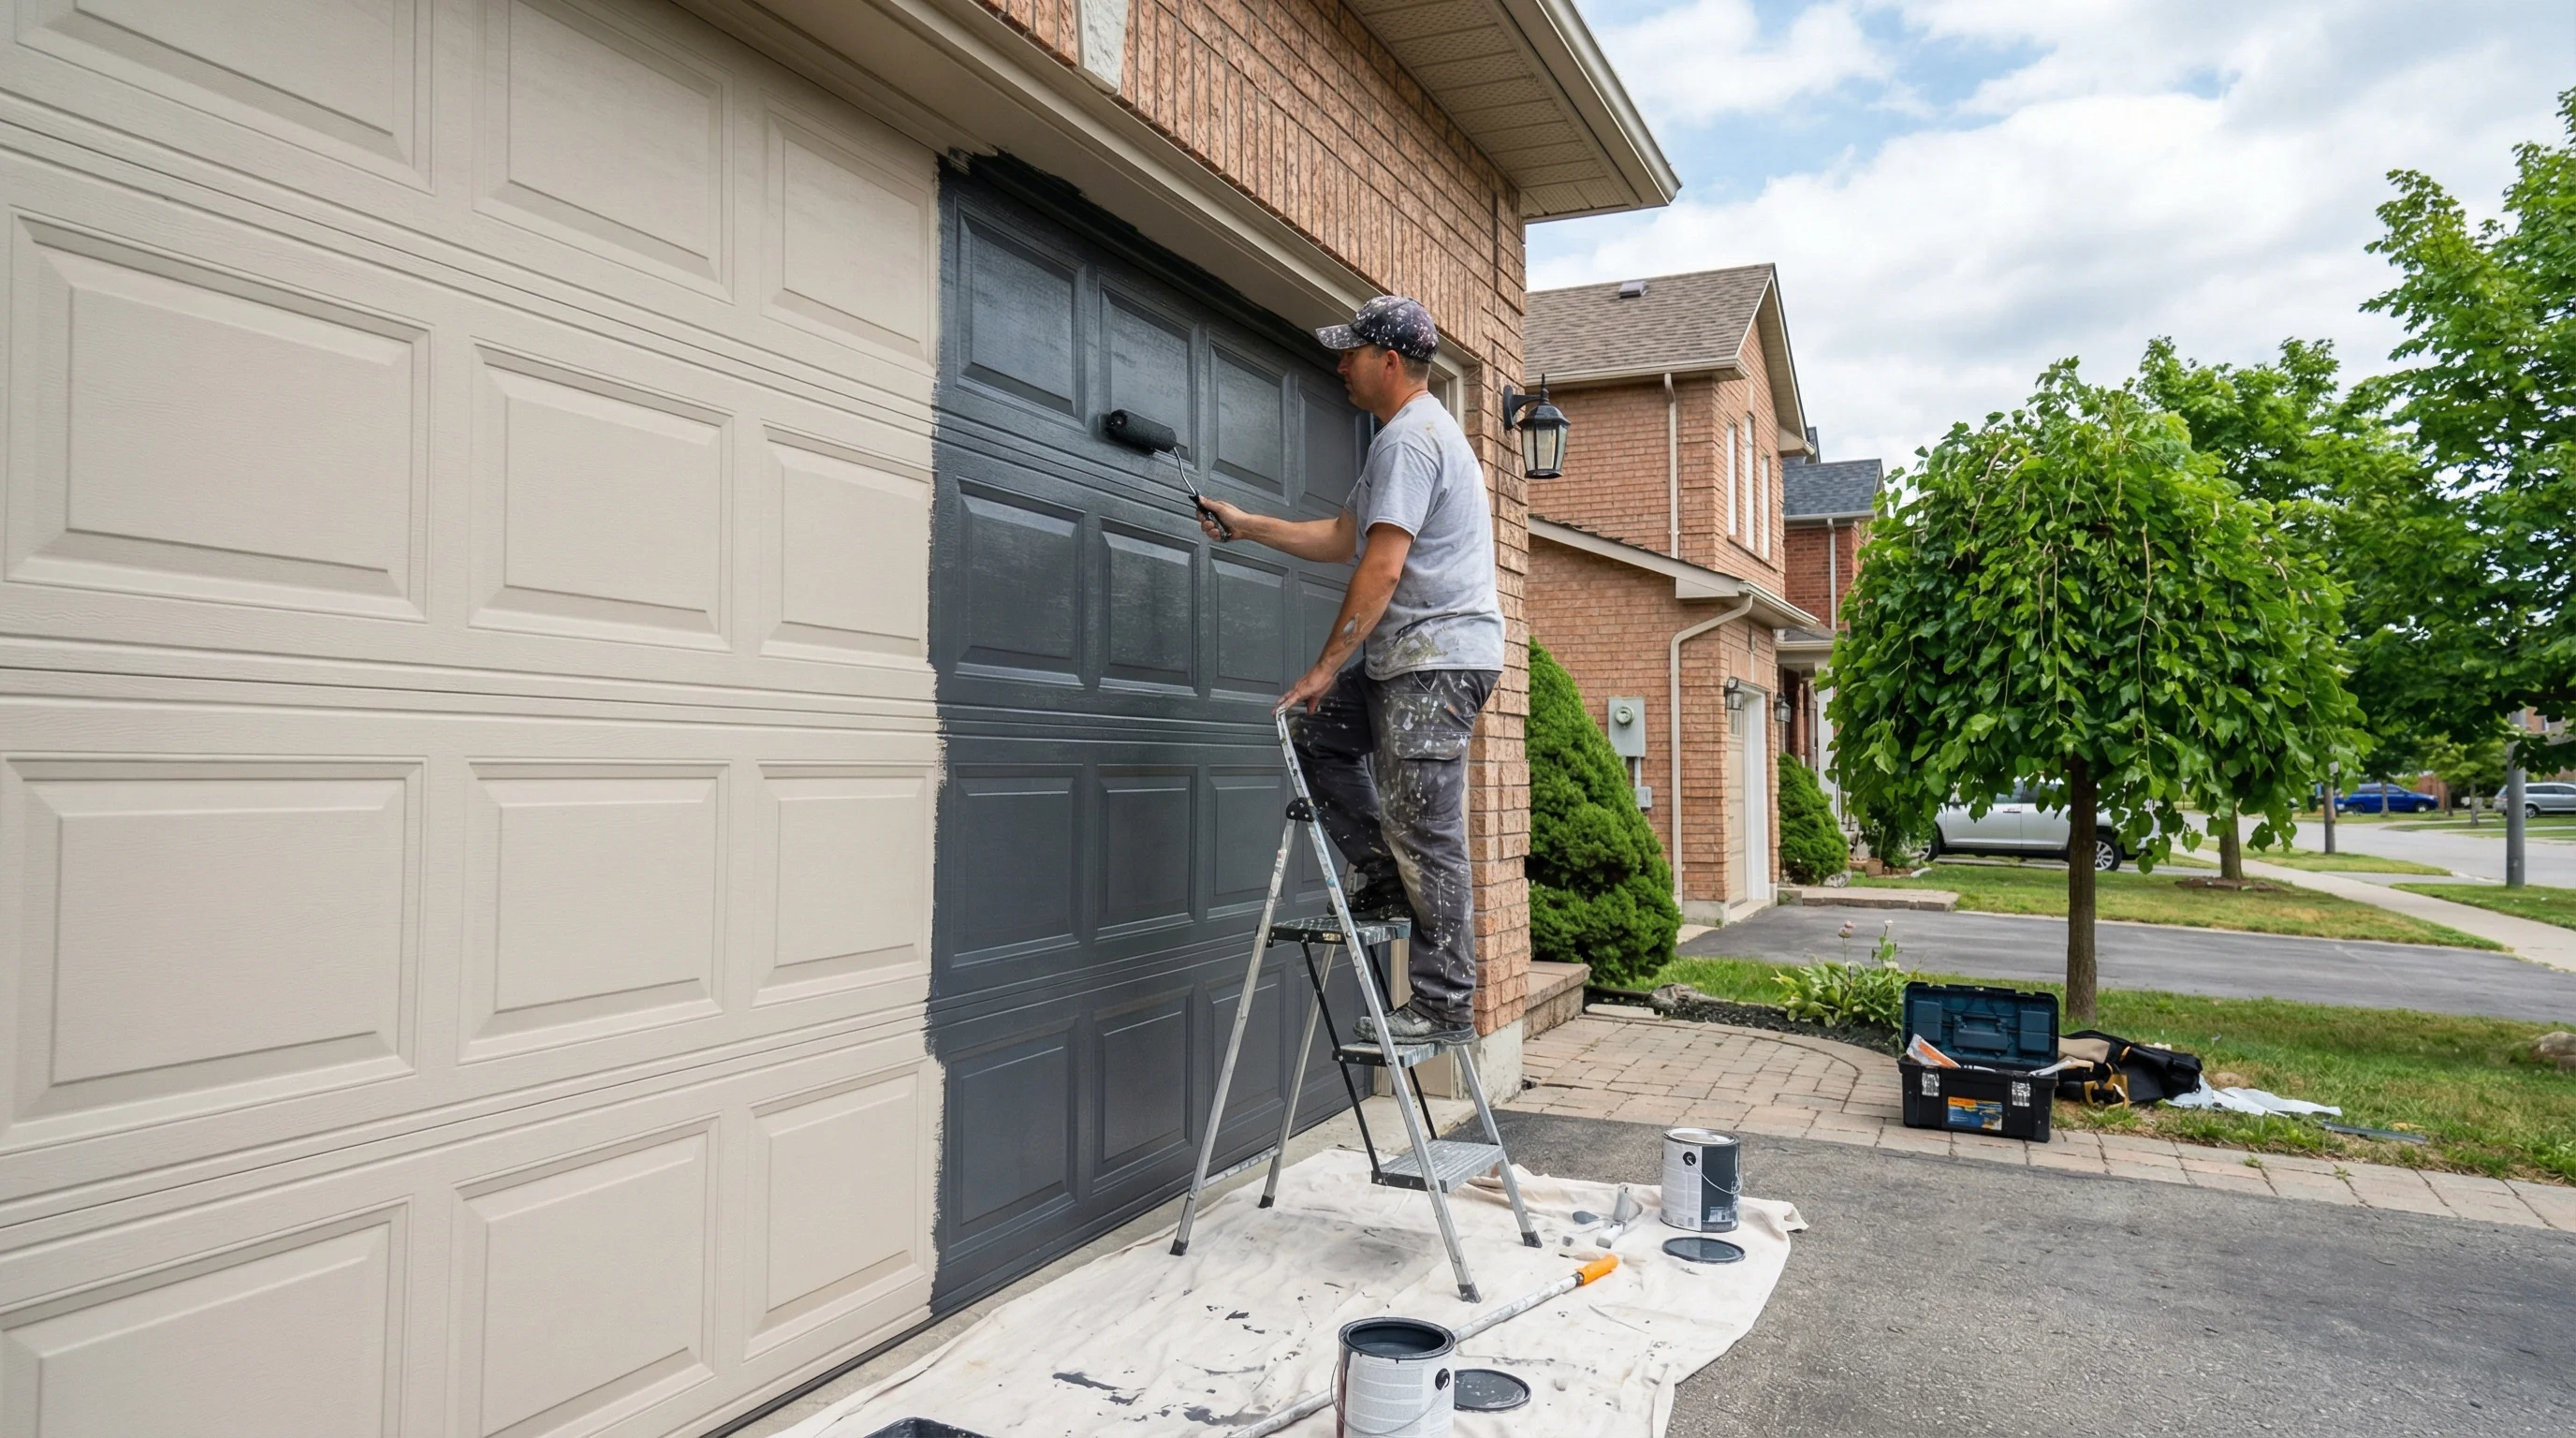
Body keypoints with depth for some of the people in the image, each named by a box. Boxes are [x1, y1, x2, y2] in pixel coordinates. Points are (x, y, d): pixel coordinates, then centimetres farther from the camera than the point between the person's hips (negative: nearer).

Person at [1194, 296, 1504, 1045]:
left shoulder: (1409, 437, -13)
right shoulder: (1420, 432, 22)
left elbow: (1381, 569, -21)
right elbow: (1340, 538, 27)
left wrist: (1325, 667, -17)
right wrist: (1245, 524, 25)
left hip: (1439, 657, -11)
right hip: (1405, 656, 11)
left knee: (1425, 837, -8)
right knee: (1311, 729, 17)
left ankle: (1444, 1006, -1)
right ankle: (1380, 873, 16)